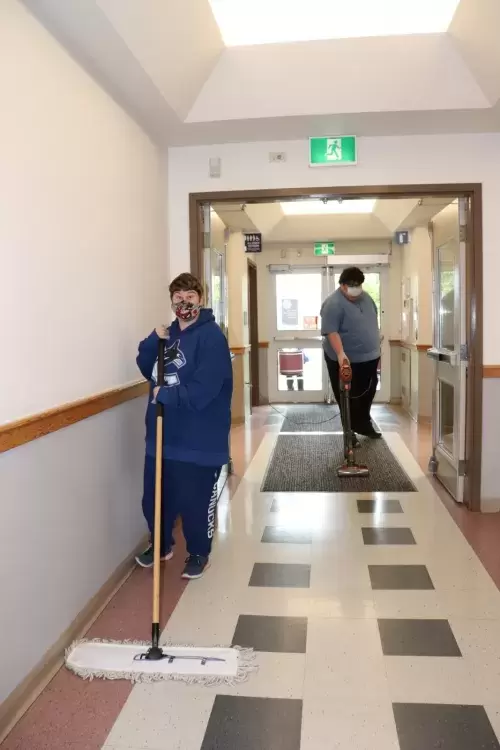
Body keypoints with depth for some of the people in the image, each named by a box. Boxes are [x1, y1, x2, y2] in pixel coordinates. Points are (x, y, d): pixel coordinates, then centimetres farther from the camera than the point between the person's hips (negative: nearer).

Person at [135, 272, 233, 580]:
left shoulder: (212, 336, -17)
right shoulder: (169, 333, 9)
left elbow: (201, 393, -24)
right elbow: (148, 370, 11)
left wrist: (164, 395, -14)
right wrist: (153, 341, -6)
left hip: (199, 440, -7)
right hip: (162, 435, 7)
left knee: (195, 503, 7)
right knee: (154, 498, 18)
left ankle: (199, 552, 33)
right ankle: (162, 544, 43)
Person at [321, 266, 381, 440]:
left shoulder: (365, 297, 5)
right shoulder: (333, 304, -19)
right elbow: (331, 331, -25)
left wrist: (375, 345, 18)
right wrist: (340, 353, -36)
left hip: (369, 357, 7)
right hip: (346, 360, -7)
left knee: (367, 394, 16)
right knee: (348, 397, 3)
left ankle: (364, 425, 31)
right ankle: (350, 431, 13)